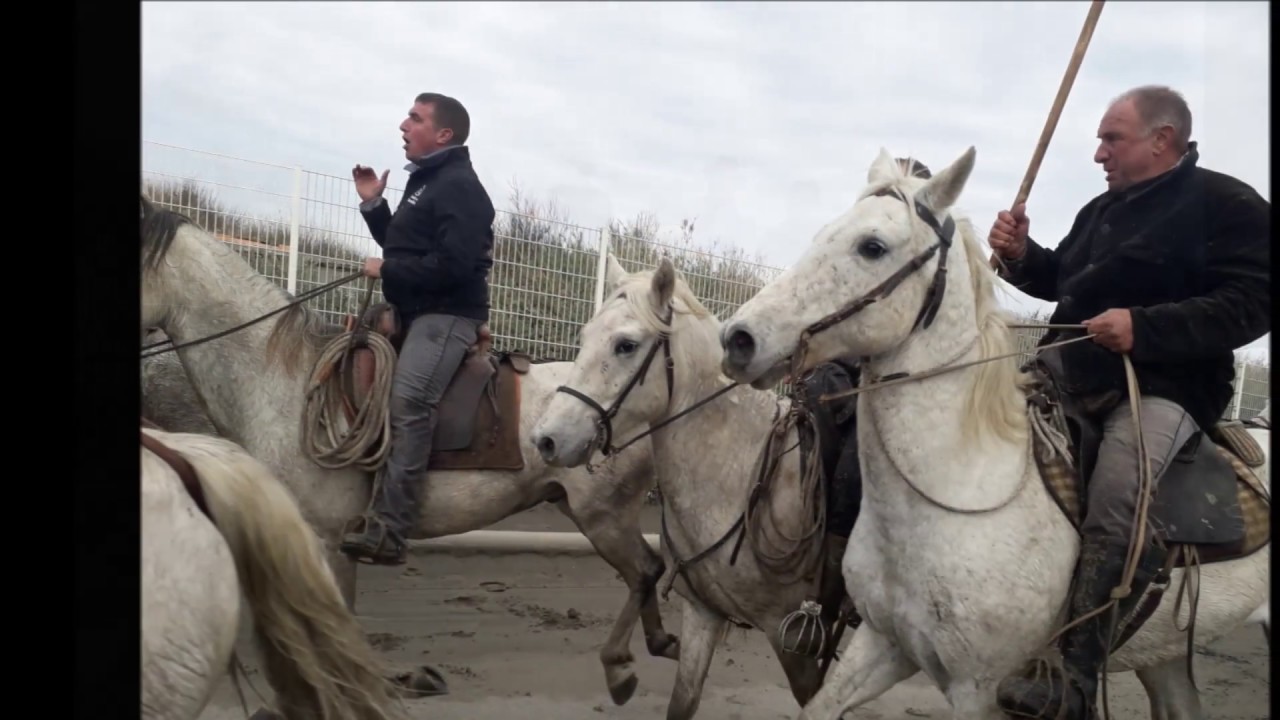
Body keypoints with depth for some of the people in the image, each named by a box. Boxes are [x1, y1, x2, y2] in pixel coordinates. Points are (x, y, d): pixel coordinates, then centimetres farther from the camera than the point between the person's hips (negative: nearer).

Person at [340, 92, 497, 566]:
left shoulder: (459, 187, -12)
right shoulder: (426, 181, 20)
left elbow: (452, 264, -24)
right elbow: (406, 246, 27)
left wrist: (386, 270, -16)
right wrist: (372, 205, 13)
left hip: (447, 314, -11)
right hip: (416, 311, 11)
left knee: (408, 404, -24)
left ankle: (387, 531, -31)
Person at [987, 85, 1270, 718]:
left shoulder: (1230, 207, -6)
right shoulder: (1103, 210, 19)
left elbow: (1251, 303, -18)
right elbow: (1062, 280, 32)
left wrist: (1144, 327, -29)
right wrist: (1021, 255, 8)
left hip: (1166, 385, -9)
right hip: (1072, 369, 9)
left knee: (1111, 511, -29)